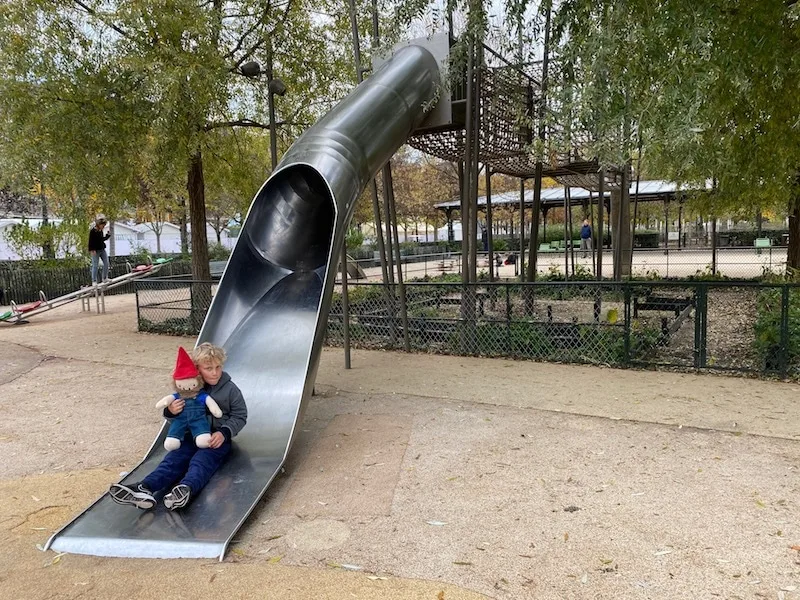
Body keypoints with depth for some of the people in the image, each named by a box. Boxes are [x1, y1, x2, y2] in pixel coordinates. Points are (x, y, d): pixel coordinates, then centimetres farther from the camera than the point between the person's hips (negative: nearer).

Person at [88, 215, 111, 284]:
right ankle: (94, 281, 3)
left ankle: (105, 278, 18)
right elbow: (90, 241, -15)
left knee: (106, 263, 6)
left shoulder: (101, 230, 8)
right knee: (95, 266, -3)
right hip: (96, 251, -7)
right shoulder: (92, 231, -14)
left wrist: (107, 236, 6)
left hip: (102, 250, 7)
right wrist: (92, 250, -19)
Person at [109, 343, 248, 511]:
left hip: (217, 439, -4)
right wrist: (171, 411, -15)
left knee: (200, 461, -32)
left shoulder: (230, 389, -4)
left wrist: (224, 433, -16)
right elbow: (172, 410, 12)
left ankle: (186, 489, -61)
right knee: (173, 459, -22)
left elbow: (240, 416, 1)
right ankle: (145, 489, -45)